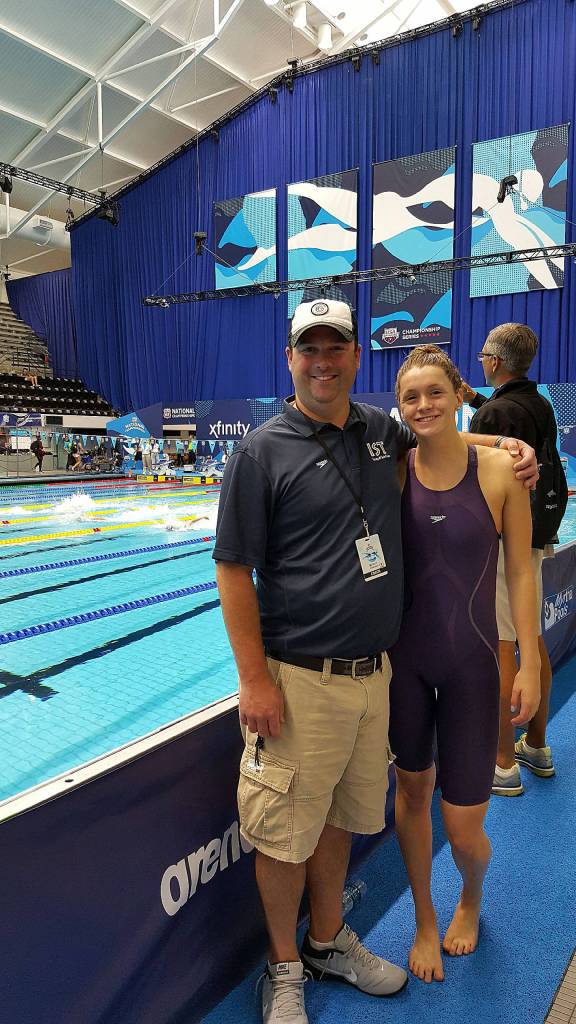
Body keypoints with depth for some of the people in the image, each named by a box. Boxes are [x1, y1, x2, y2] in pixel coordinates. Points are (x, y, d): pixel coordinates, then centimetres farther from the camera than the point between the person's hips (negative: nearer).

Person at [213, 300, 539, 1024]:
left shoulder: (381, 430, 6)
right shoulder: (262, 451, -10)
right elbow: (233, 570, -10)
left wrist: (507, 442, 11)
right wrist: (254, 679, -13)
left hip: (374, 672, 5)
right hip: (301, 681, -5)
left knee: (339, 818, 21)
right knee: (287, 832, 9)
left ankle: (328, 942, 45)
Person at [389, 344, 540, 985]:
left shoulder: (500, 470, -9)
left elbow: (520, 574, -4)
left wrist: (530, 665, -6)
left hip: (470, 662, -1)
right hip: (403, 657, 2)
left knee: (463, 828, 6)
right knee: (412, 791, 17)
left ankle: (471, 901, 44)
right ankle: (425, 922, 43)